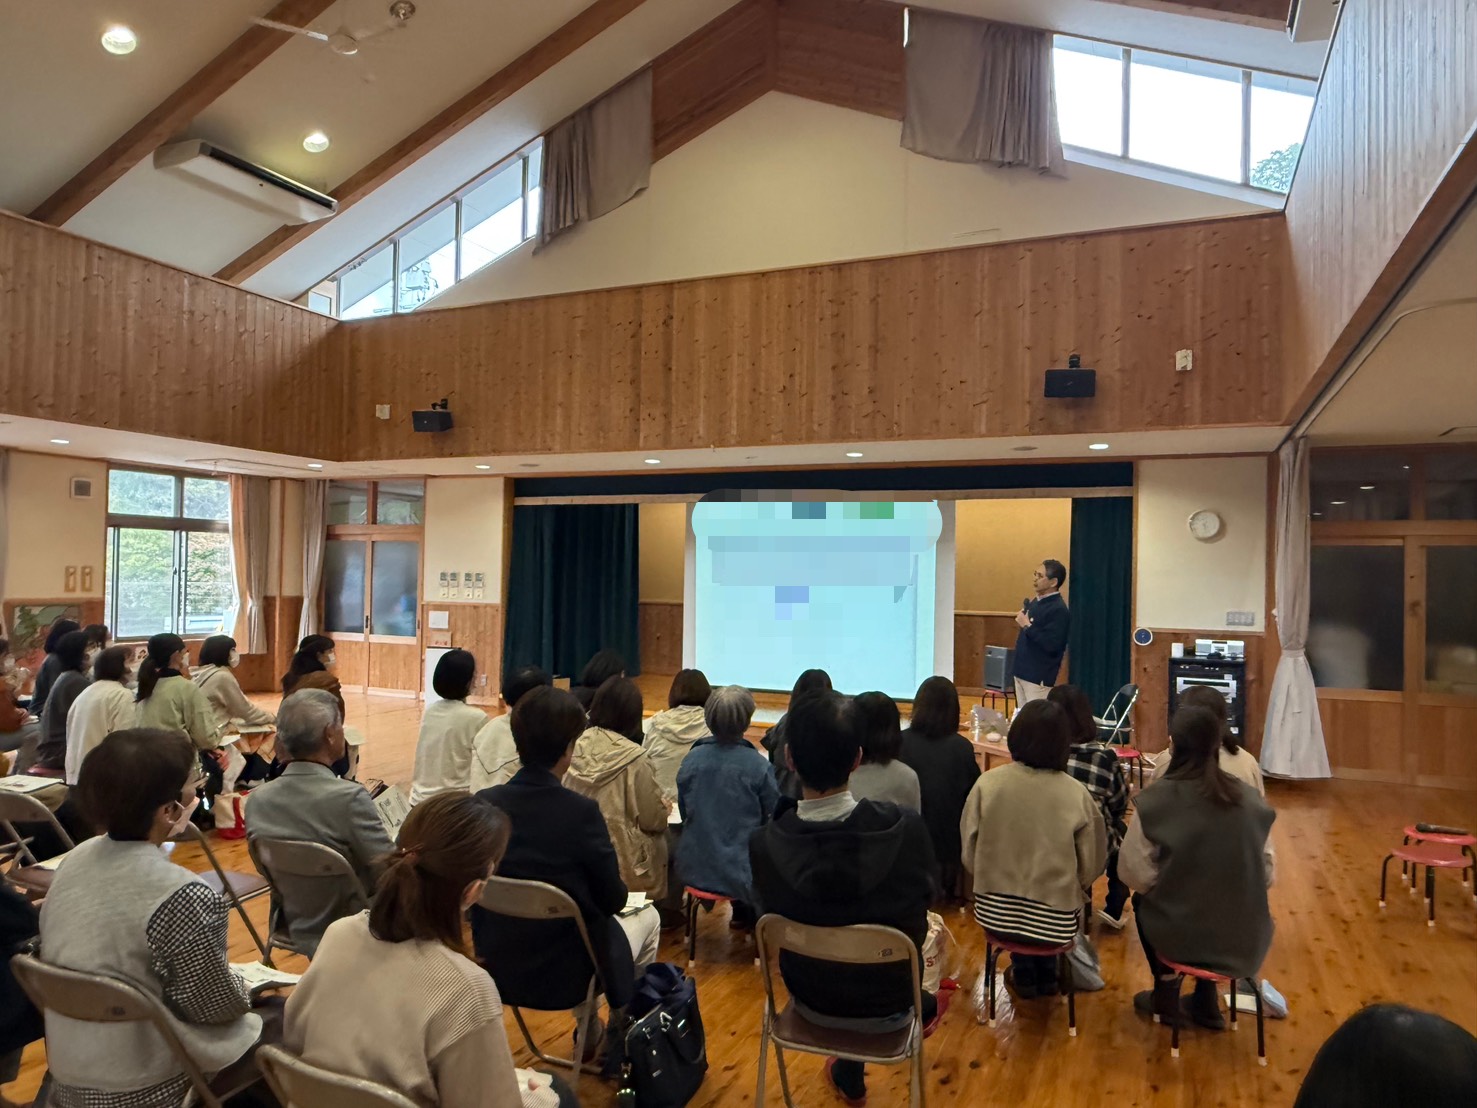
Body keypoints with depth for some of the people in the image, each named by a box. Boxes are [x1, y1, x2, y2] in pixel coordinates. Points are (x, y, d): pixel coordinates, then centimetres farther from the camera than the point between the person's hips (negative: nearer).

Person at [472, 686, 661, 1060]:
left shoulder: (483, 804, -12)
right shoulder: (581, 812, -25)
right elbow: (613, 900, -14)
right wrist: (621, 888, 7)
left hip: (498, 962, 5)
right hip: (564, 971, -4)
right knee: (648, 916, 25)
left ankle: (589, 1029, 44)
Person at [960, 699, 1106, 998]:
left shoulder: (987, 784, -15)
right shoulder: (1077, 795, -17)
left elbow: (969, 855, -6)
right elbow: (1091, 867, -6)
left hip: (995, 913, 1)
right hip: (1054, 921, 0)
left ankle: (1024, 973, 42)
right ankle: (1045, 973, 43)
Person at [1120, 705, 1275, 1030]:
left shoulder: (1156, 799, -16)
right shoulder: (1250, 799, -4)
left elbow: (1135, 874, -10)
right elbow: (1265, 874, 3)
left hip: (1183, 935, -3)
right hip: (1246, 939, 3)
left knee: (1143, 901, 31)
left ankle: (1166, 995, 38)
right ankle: (1206, 1001, 38)